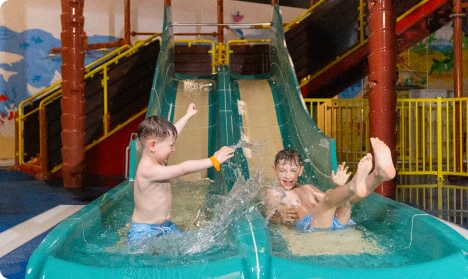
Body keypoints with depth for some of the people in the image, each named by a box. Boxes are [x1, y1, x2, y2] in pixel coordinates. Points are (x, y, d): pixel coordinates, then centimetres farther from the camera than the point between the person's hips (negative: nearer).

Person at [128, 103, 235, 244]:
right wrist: (214, 161, -28)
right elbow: (183, 169, -32)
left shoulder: (153, 161, 1)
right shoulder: (149, 170, -25)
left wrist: (188, 115, 26)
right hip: (144, 231, -9)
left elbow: (171, 133, 14)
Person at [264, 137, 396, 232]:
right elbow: (269, 216, 12)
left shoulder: (308, 188, 34)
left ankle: (380, 174, -49)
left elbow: (333, 200, 28)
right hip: (308, 224, -6)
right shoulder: (273, 192, 21)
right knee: (330, 196, -32)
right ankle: (354, 186, -67)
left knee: (345, 197, -22)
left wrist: (339, 186, 10)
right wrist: (282, 218, -10)